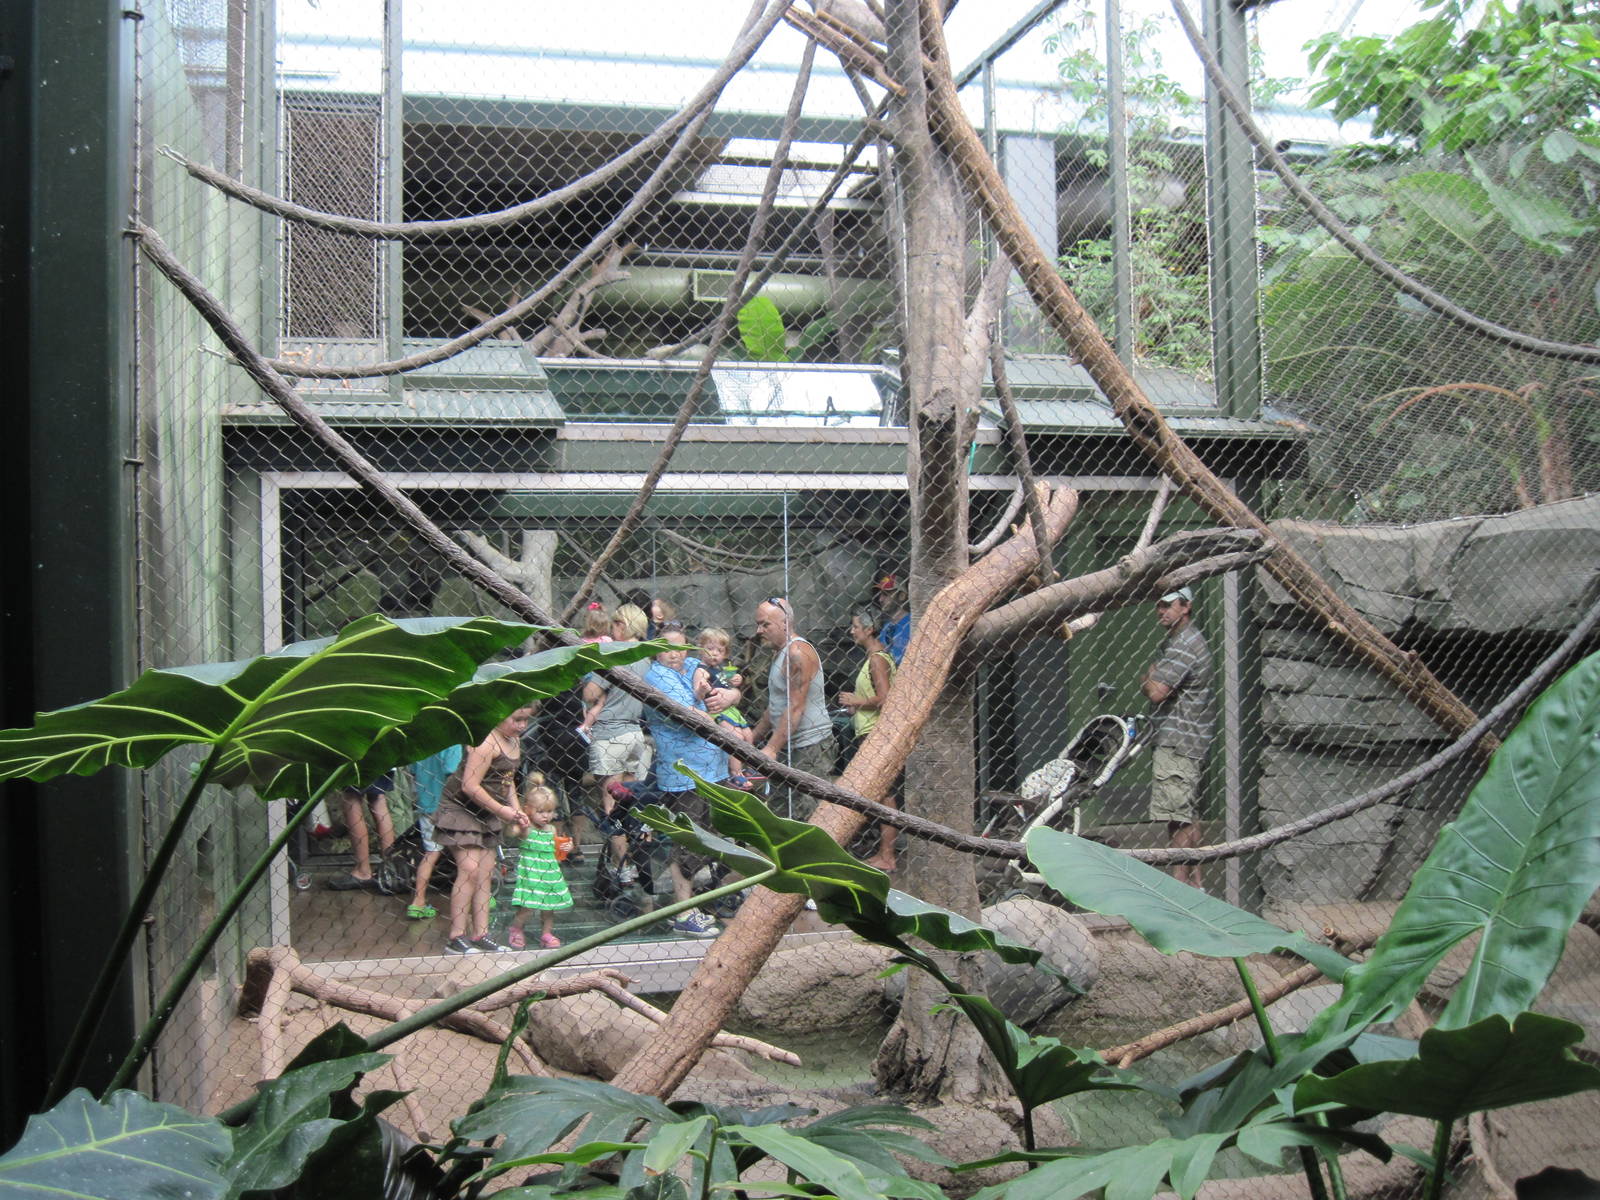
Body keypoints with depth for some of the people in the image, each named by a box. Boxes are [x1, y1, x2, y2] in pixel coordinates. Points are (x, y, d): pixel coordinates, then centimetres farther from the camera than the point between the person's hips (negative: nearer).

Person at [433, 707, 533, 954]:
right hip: (461, 809, -9)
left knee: (485, 874, 5)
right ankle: (456, 938, -12)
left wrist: (516, 810, 3)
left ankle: (480, 935, 8)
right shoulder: (487, 741, -22)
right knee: (469, 869, -16)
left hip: (487, 814, 9)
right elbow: (470, 786, -24)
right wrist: (501, 810, -18)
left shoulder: (514, 740, 7)